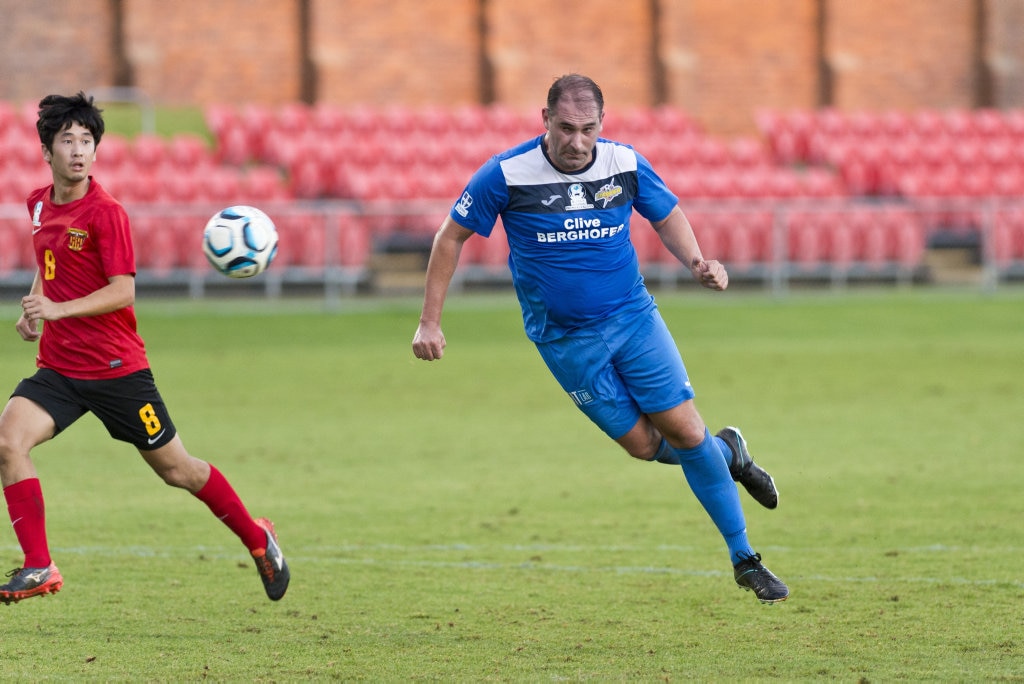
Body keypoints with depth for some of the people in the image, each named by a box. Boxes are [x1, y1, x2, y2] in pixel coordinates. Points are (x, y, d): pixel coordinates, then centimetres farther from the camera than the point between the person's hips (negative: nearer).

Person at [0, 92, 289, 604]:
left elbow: (123, 292, -20)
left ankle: (258, 540, 29)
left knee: (176, 469, 6)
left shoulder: (105, 213, -15)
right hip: (58, 366, 5)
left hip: (117, 368, -5)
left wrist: (58, 309, -31)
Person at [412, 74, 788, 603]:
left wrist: (697, 263, -8)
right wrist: (430, 321, -7)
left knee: (685, 431, -6)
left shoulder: (625, 165, -8)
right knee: (642, 444, 0)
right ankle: (726, 453, 33)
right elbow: (451, 236, -4)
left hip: (633, 318, 1)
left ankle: (745, 560, 9)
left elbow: (666, 213, 11)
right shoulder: (507, 174, -15)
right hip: (565, 340, -1)